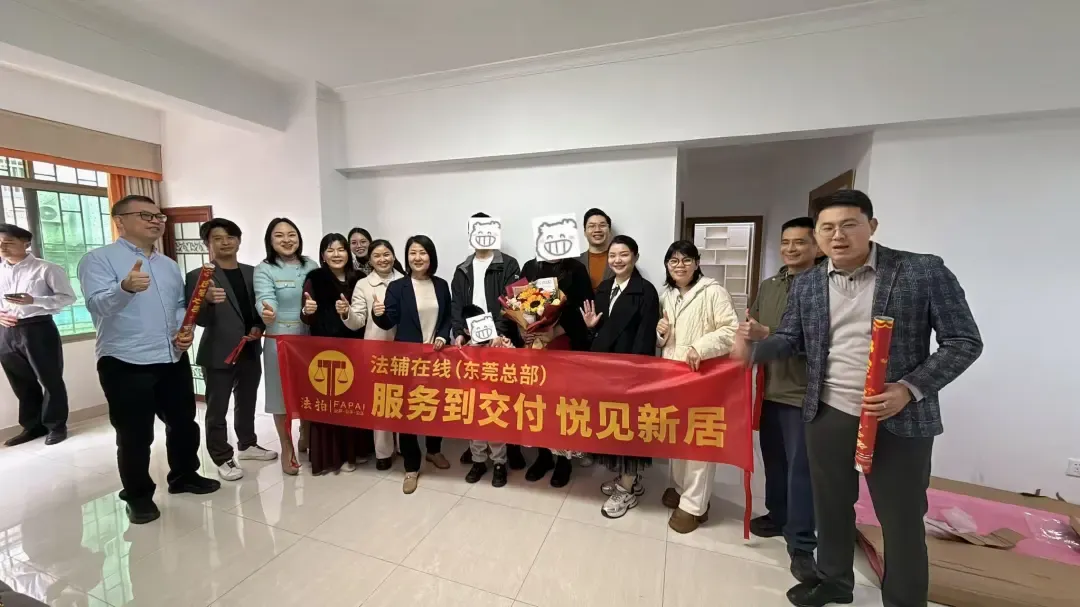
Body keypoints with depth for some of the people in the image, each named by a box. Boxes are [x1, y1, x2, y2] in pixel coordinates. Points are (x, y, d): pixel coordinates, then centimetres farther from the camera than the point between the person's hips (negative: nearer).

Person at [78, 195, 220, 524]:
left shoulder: (169, 265, 14)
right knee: (135, 435, 5)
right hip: (125, 364, -6)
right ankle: (138, 496, 24)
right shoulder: (98, 259, -6)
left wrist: (185, 330, -1)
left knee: (183, 423, 16)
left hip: (174, 360, 6)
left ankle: (184, 476, 35)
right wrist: (125, 287, -41)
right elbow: (98, 305, -20)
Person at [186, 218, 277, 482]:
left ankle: (247, 444, 36)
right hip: (218, 353, -4)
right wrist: (209, 301, -33)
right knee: (217, 409, 8)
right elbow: (199, 320, -13)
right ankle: (222, 458, 21)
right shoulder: (198, 276, -8)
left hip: (250, 351, 5)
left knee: (247, 403, 19)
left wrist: (259, 327, -6)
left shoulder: (252, 272, 6)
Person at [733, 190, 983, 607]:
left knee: (902, 521, 13)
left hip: (900, 420, -3)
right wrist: (752, 351, -13)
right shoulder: (806, 285, 2)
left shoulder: (924, 271, -8)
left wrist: (909, 389, -19)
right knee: (831, 507, 19)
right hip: (828, 416, 3)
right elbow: (790, 339, 8)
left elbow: (964, 341, -6)